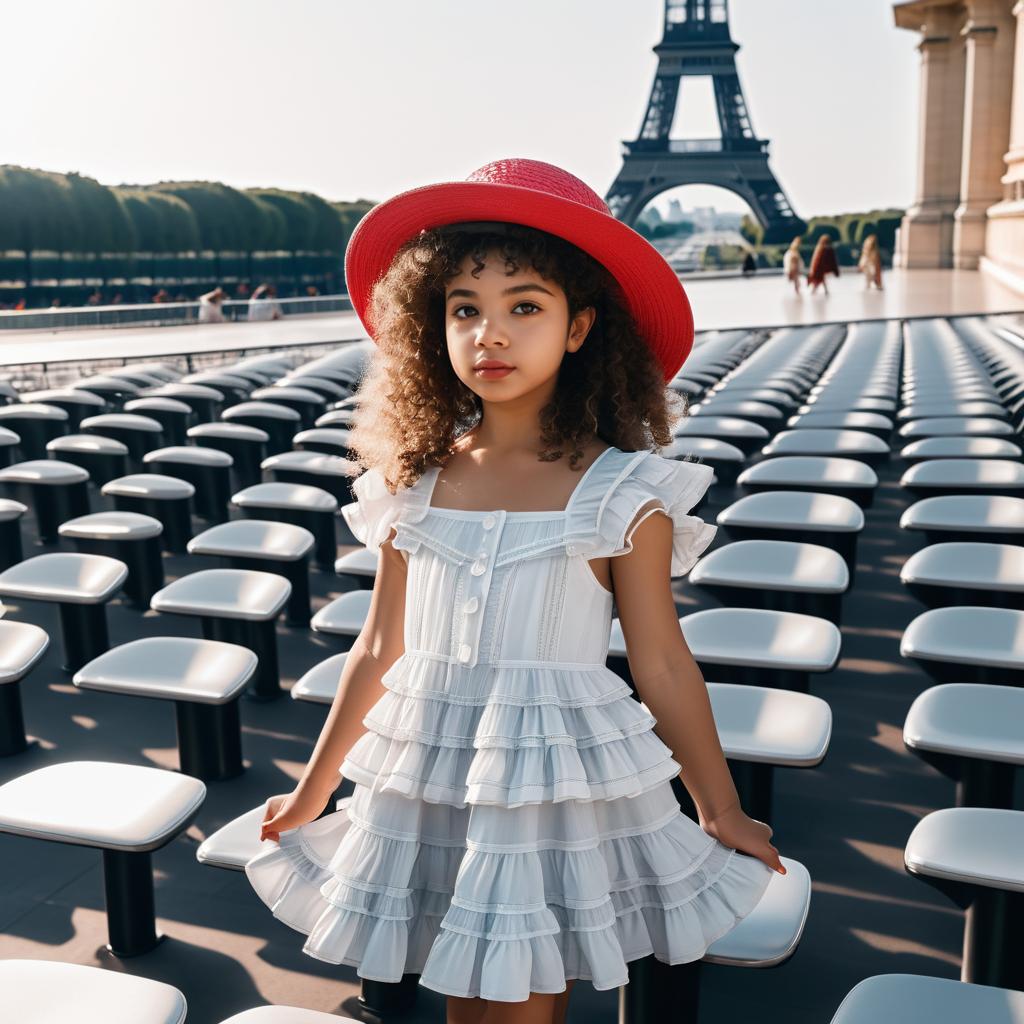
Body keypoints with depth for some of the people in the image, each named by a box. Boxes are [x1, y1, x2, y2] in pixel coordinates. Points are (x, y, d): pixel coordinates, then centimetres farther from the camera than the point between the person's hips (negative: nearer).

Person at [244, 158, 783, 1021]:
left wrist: (723, 813, 6)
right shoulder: (418, 481, -1)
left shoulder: (620, 491, -11)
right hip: (426, 787, 4)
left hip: (556, 788, -3)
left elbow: (662, 667, -3)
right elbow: (380, 652, 8)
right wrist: (312, 792, 16)